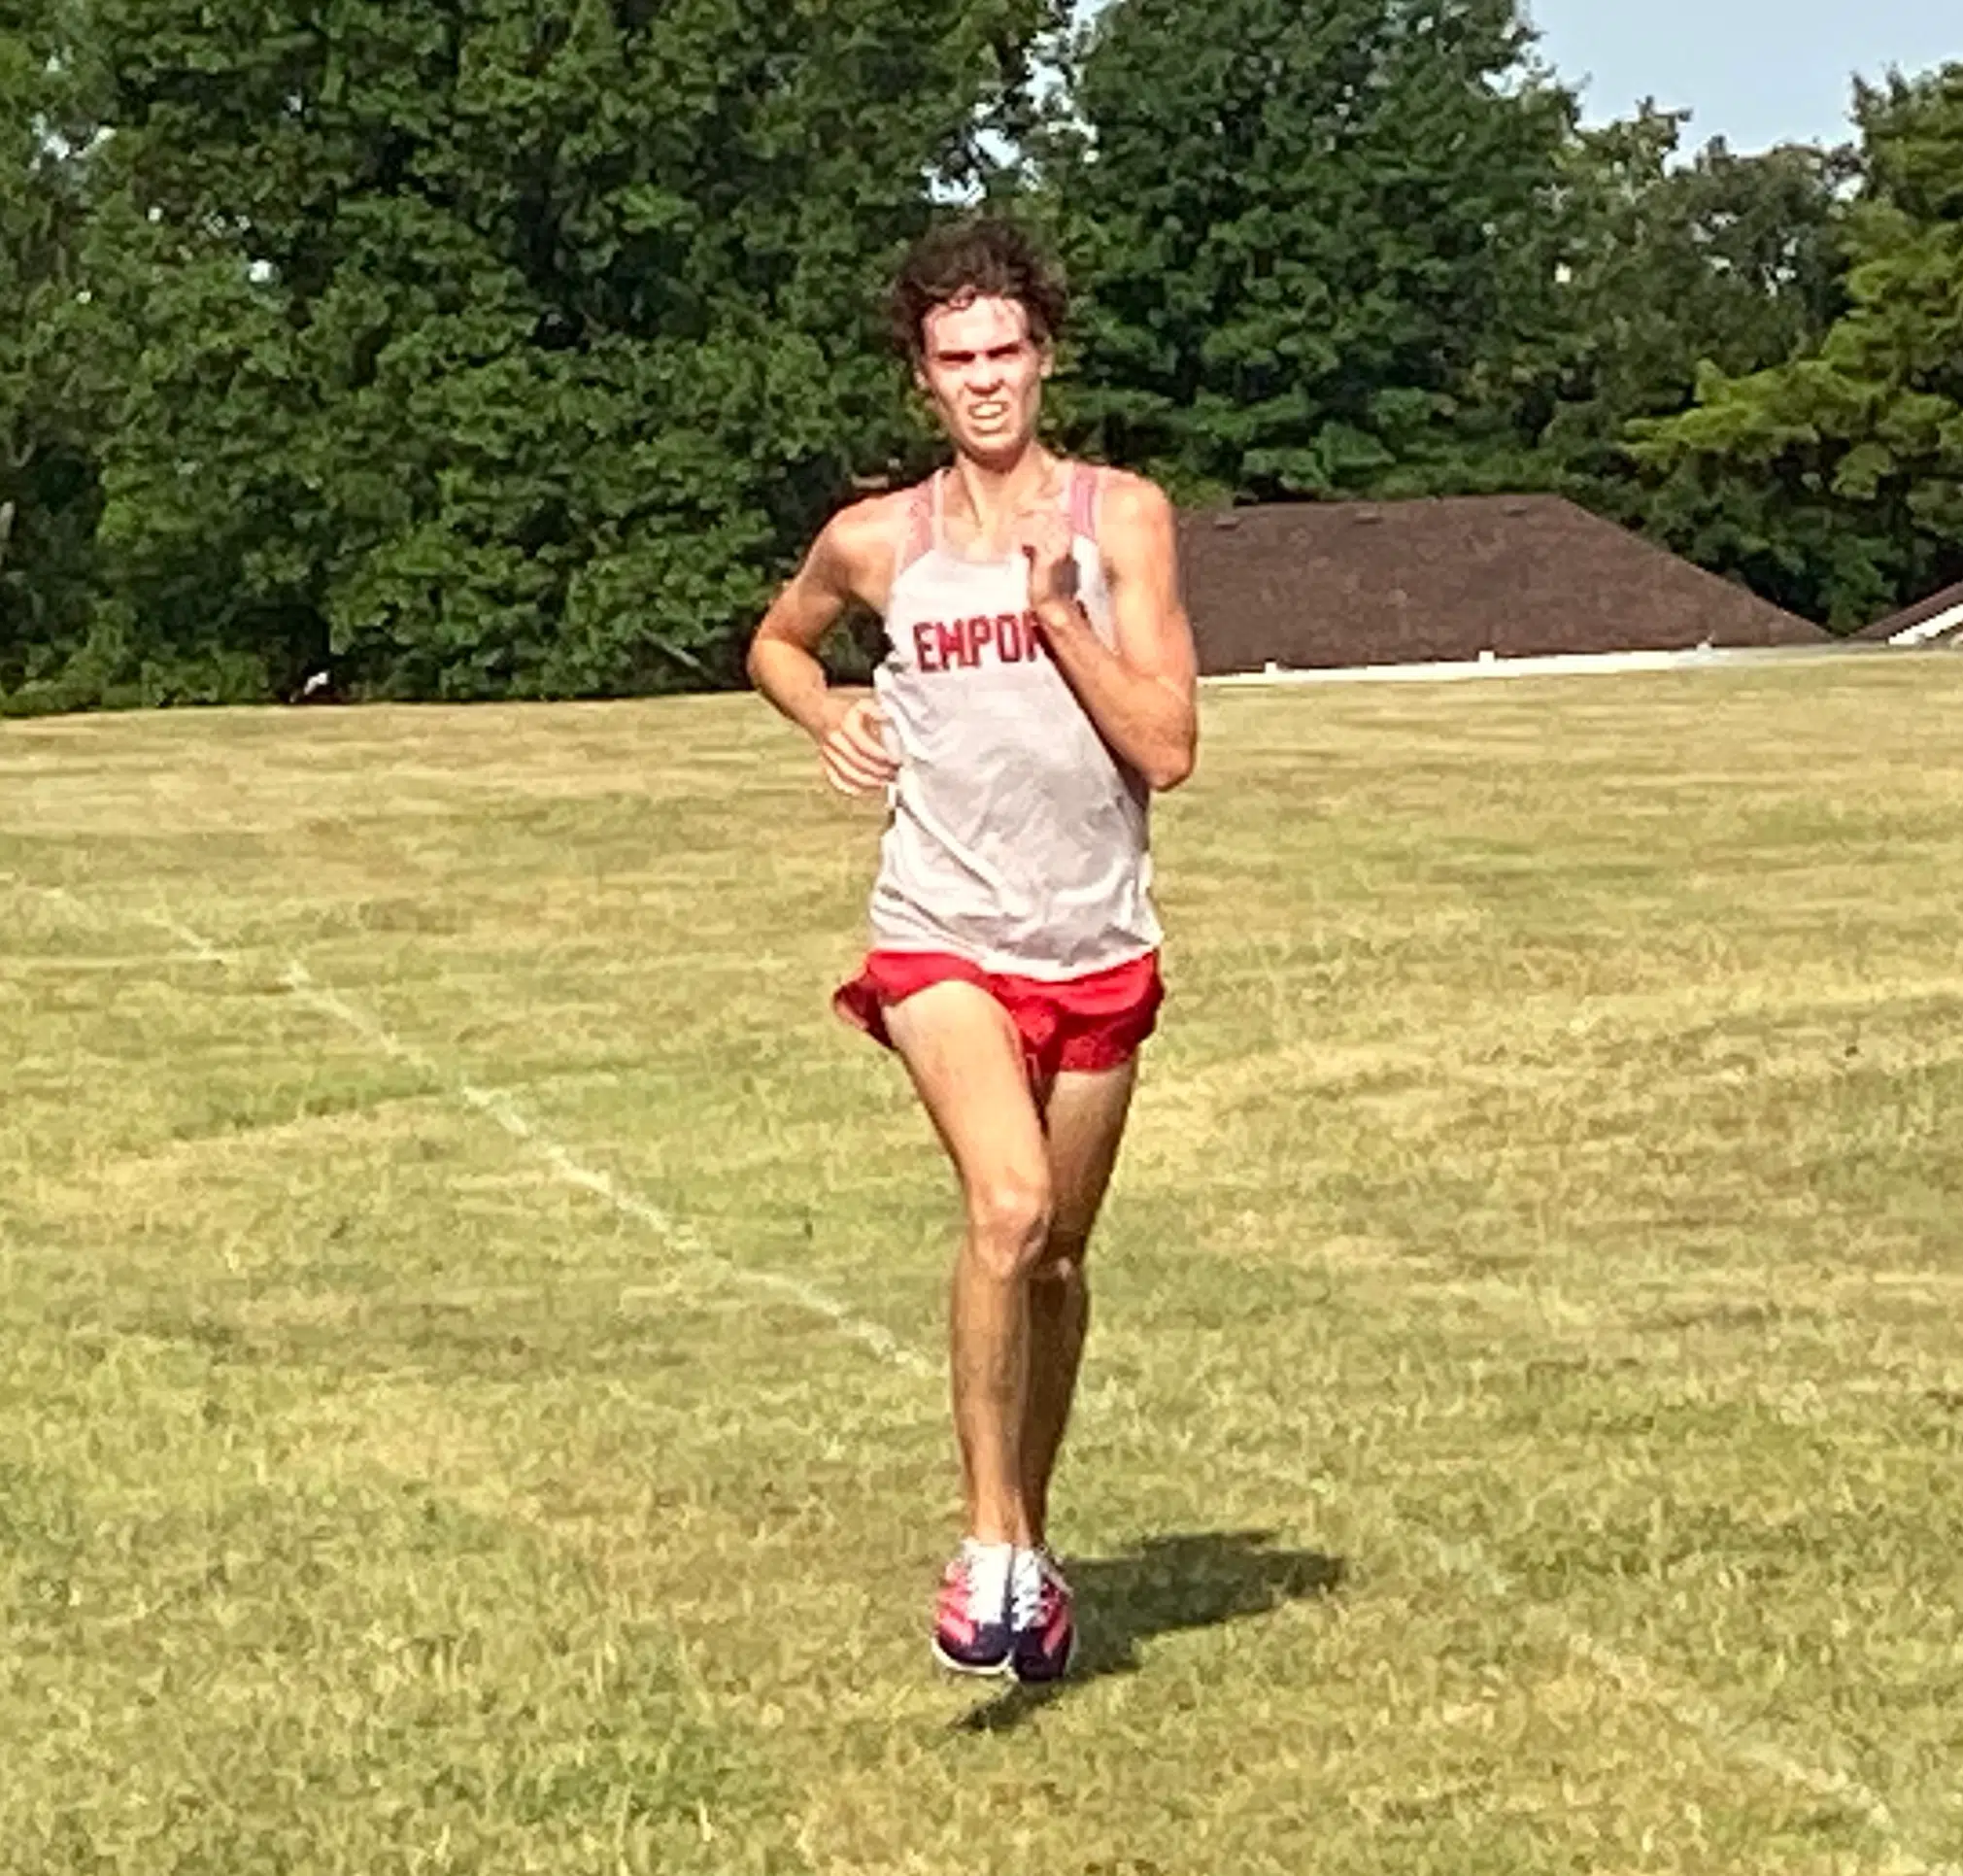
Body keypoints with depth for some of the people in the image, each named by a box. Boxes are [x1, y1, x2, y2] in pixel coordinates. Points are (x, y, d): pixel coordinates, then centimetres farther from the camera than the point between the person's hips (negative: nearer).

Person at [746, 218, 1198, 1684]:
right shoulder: (877, 541, 1)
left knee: (1059, 1257, 14)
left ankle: (1030, 1544, 32)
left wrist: (1059, 612, -16)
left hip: (1097, 946, 2)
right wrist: (828, 718, 3)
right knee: (1009, 1206, -25)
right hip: (944, 940, -2)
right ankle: (990, 1543, -14)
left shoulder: (1123, 518, -2)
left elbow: (1168, 750, -8)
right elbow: (777, 641, 23)